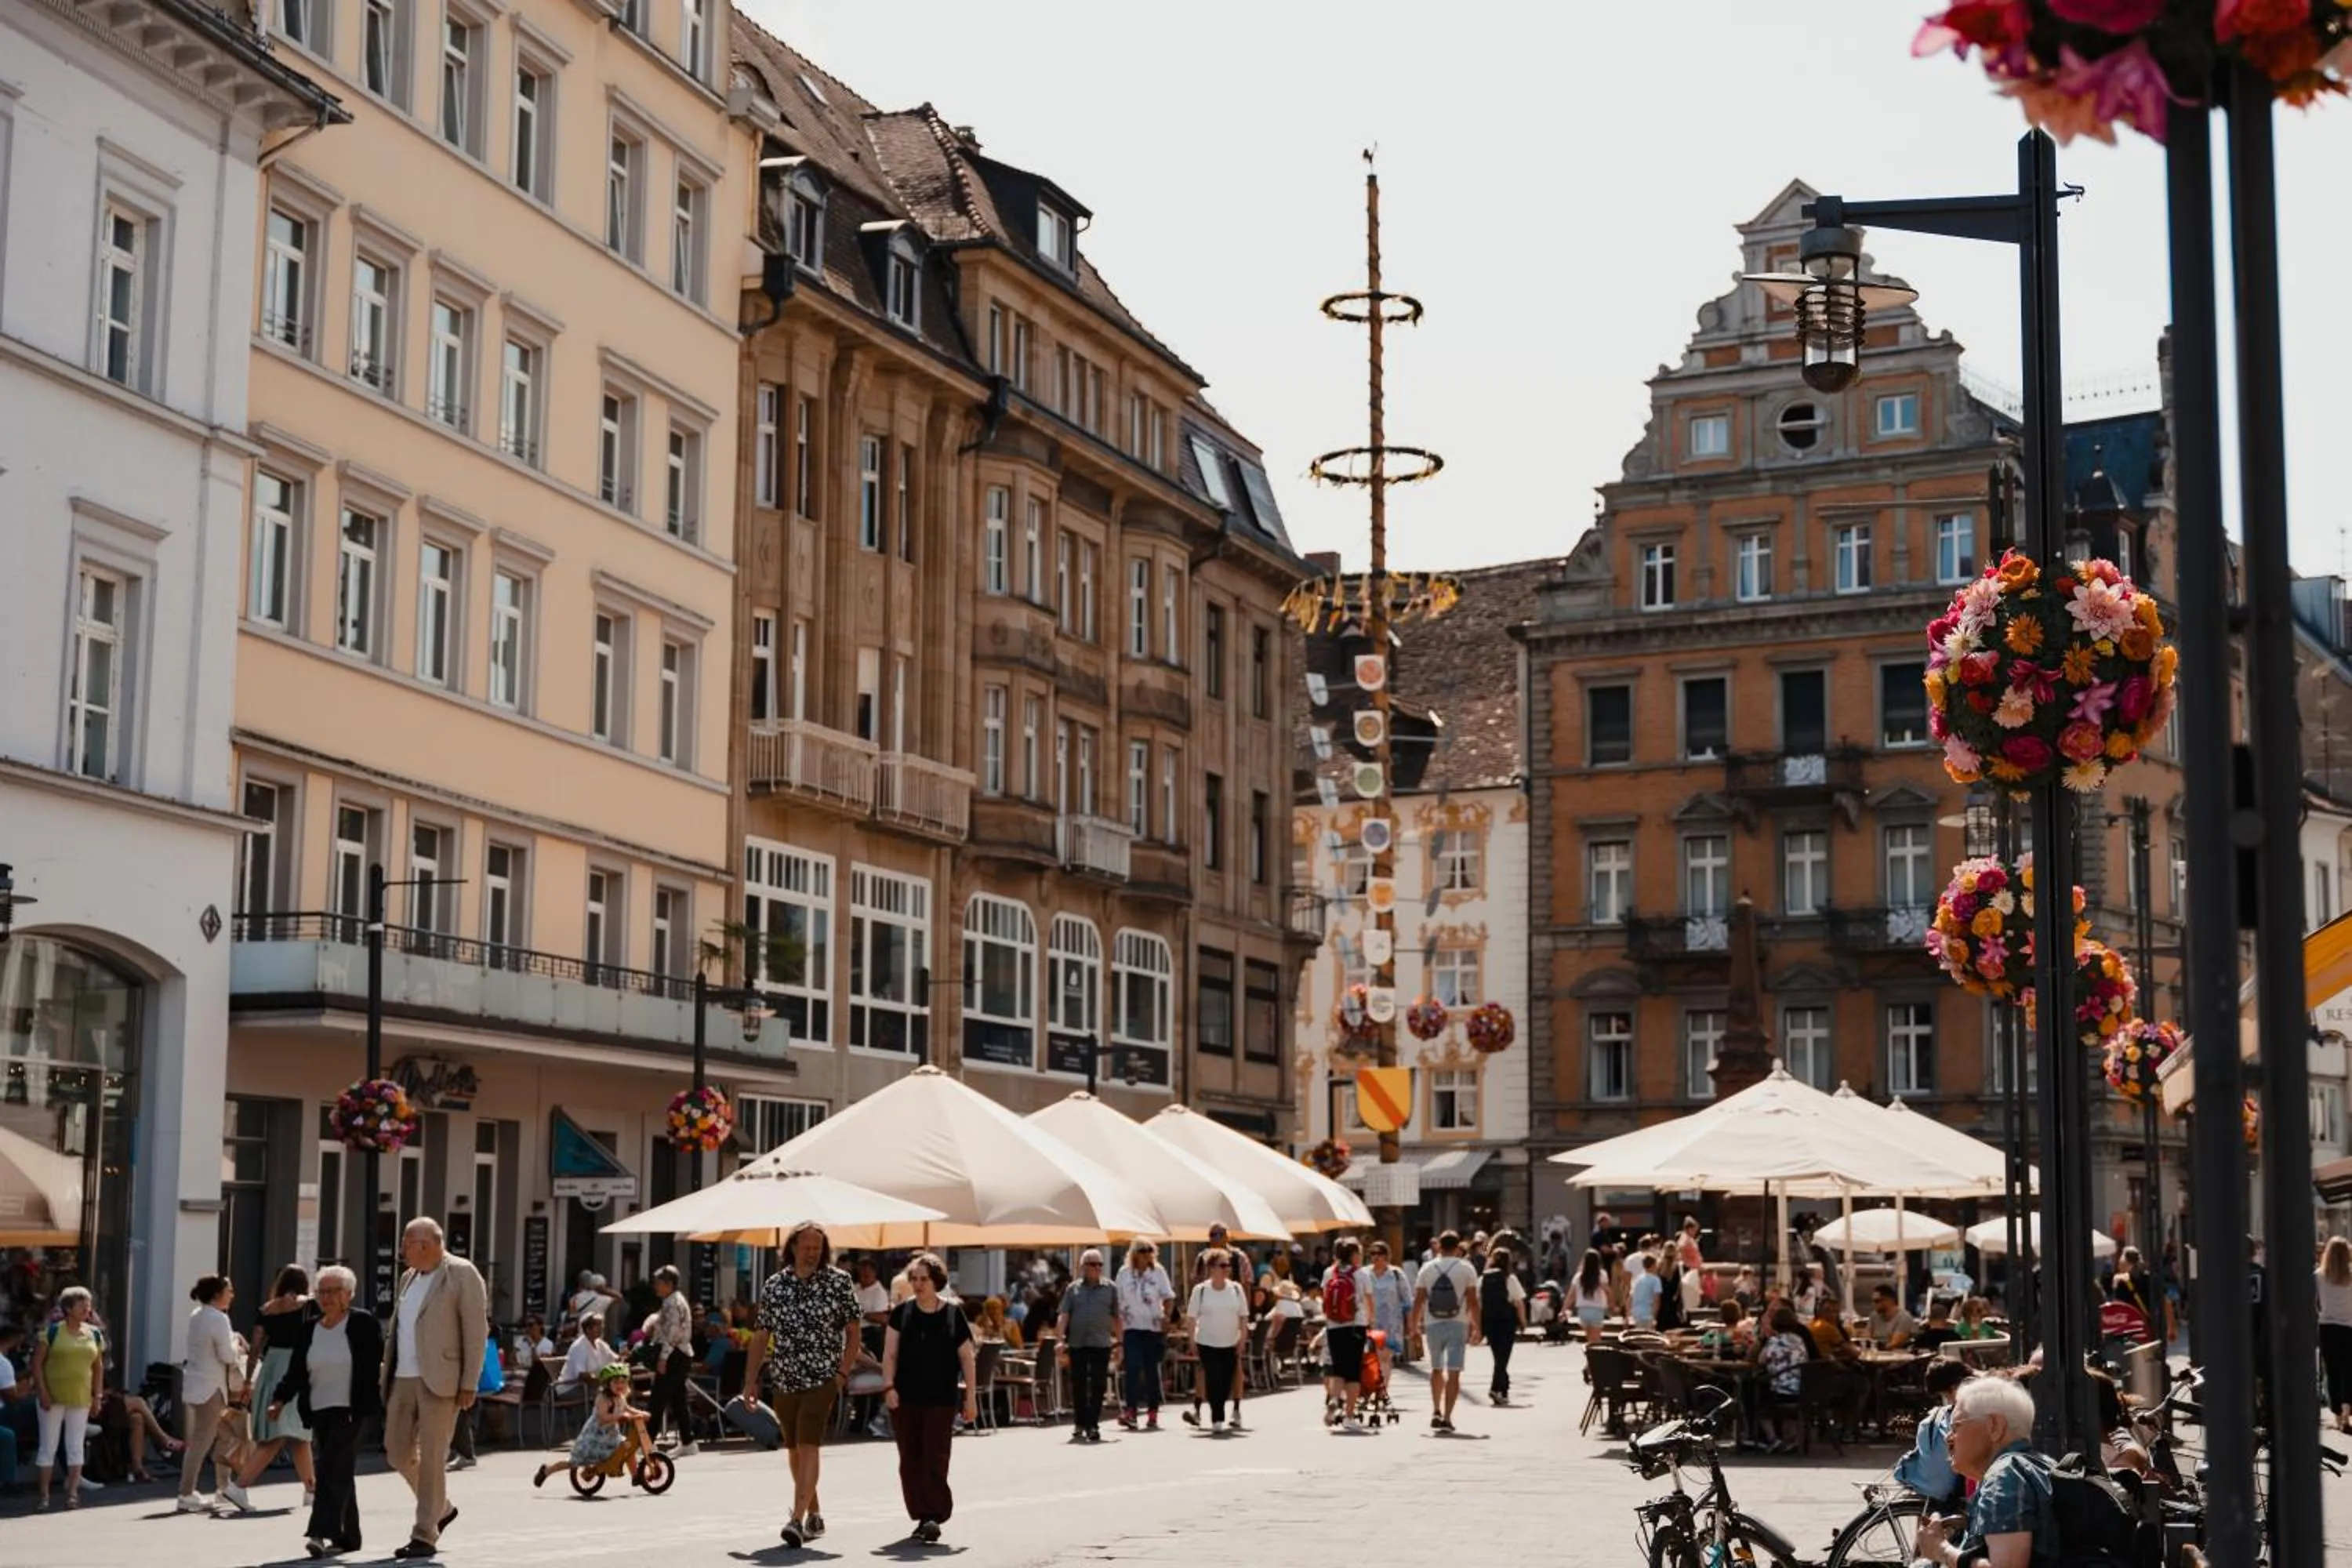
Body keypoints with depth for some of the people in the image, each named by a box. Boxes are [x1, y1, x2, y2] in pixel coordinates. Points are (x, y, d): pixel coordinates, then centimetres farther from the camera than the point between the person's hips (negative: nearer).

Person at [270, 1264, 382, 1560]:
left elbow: (383, 1361, -3)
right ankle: (347, 1536, 17)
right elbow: (296, 1371, 9)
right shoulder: (309, 1329, 12)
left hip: (350, 1410, -6)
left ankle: (320, 1532, -21)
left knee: (333, 1470, -15)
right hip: (319, 1411, 6)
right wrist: (280, 1400, -2)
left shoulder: (364, 1325, -3)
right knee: (338, 1473, 10)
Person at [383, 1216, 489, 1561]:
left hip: (439, 1380, -7)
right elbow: (398, 1329, 18)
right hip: (403, 1379, 7)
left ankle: (425, 1536, 2)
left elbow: (476, 1331, -10)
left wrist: (469, 1384, -14)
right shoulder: (408, 1278, 15)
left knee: (431, 1457, -5)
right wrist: (388, 1378, 11)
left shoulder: (462, 1274, -7)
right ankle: (441, 1508, 28)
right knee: (398, 1451, 9)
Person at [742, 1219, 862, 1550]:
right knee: (794, 1449, 12)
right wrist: (751, 1378, 5)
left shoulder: (839, 1282, -2)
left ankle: (797, 1520, -22)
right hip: (783, 1379, 4)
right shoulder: (774, 1285, 6)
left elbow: (852, 1331, 0)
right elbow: (762, 1335, 9)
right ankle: (814, 1516, 26)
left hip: (822, 1377, -4)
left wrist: (844, 1372, -9)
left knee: (808, 1446, -15)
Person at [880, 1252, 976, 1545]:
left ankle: (935, 1516, -10)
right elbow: (890, 1354, 3)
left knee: (935, 1459, -9)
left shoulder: (953, 1313, 0)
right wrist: (889, 1386, -10)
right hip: (905, 1399, 2)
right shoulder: (902, 1312, 4)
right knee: (910, 1461, 5)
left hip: (941, 1400, -2)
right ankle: (923, 1517, 14)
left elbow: (967, 1357, 3)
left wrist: (971, 1397, 0)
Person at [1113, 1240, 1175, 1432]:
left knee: (1152, 1370, 5)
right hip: (1131, 1329, 0)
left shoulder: (1158, 1272, 2)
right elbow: (1118, 1302, 7)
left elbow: (1168, 1297, 2)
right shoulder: (1124, 1273, 4)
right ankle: (1130, 1411, -16)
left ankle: (1153, 1413, 12)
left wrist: (1166, 1317, -14)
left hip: (1154, 1328, 0)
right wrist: (1119, 1333, 3)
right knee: (1133, 1368, -13)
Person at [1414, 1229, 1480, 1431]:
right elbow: (1472, 1300, -4)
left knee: (1436, 1369, 20)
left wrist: (1415, 1326, 9)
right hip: (1457, 1325, -2)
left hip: (1433, 1325, 2)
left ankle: (1436, 1412, 14)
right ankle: (1447, 1418, -7)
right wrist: (1476, 1325, 4)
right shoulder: (1466, 1269, -2)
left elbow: (1418, 1300, 2)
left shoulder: (1427, 1268, 2)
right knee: (1453, 1373, -1)